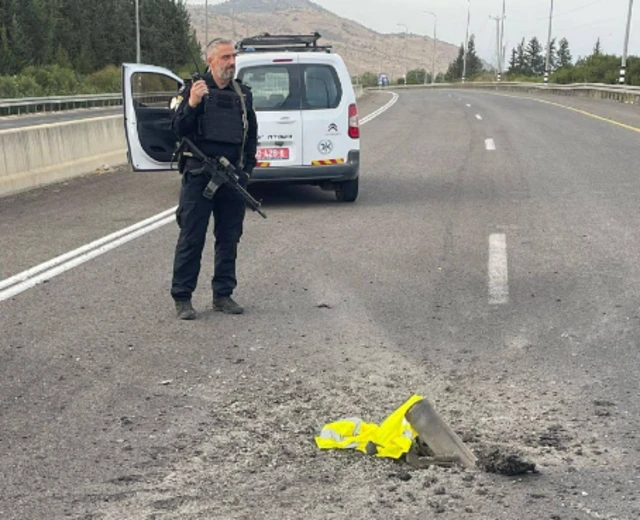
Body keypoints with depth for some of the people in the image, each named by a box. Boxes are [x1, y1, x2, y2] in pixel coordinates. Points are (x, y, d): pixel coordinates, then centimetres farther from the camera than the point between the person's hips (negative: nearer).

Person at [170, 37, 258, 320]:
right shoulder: (195, 89, -1)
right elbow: (178, 130, -8)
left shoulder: (243, 93, 13)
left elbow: (252, 134, 21)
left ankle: (223, 294, 19)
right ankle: (182, 297, 5)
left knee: (229, 238, 9)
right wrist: (192, 104, -24)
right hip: (198, 176, -4)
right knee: (191, 238, -2)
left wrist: (248, 168, 13)